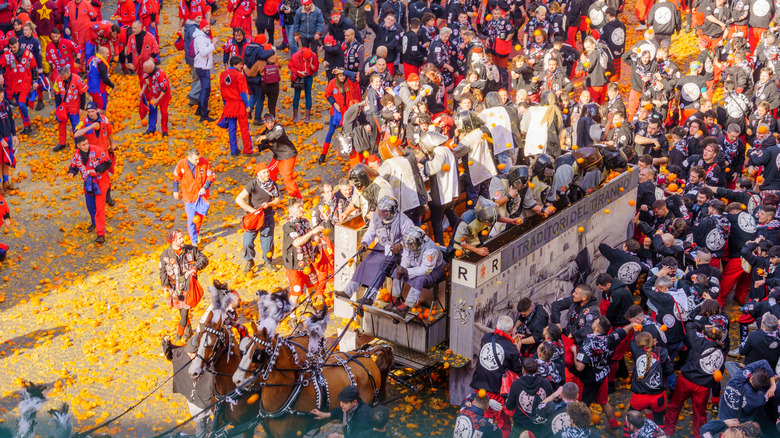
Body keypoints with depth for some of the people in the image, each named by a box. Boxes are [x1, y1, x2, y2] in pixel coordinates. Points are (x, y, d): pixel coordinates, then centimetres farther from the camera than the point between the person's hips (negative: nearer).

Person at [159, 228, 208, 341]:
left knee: (185, 311, -4)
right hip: (175, 289, 1)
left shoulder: (191, 250, -4)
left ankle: (179, 334, 12)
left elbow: (204, 260, 1)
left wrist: (195, 267, -18)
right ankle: (188, 330, 36)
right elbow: (163, 273, -4)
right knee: (182, 311, 15)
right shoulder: (165, 255, -6)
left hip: (188, 287, -1)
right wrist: (168, 289, -11)